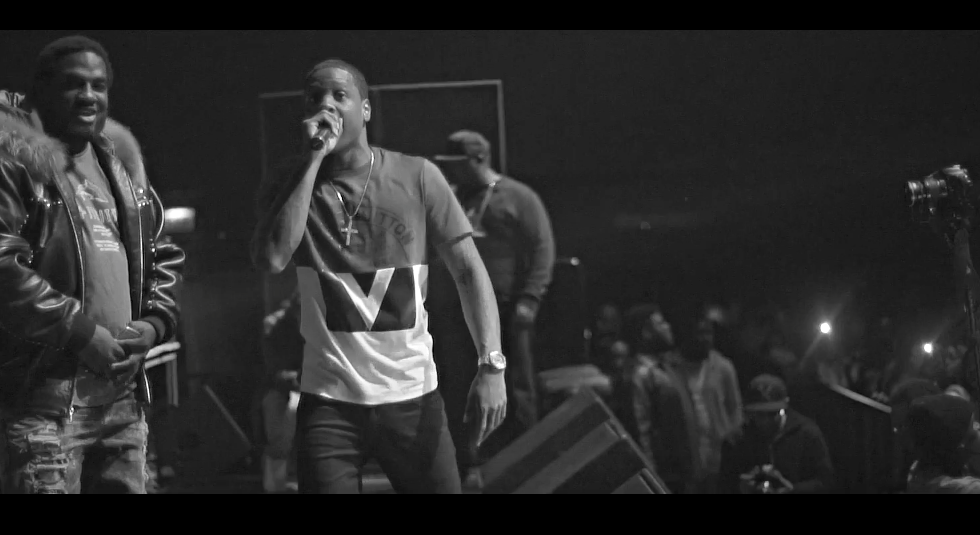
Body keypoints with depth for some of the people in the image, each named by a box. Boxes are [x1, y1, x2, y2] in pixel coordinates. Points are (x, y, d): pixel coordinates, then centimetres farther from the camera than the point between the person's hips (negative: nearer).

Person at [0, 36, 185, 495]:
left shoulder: (120, 164, 20)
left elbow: (162, 258, 25)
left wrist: (154, 323, 5)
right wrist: (81, 332, -16)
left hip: (122, 395, 8)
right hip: (46, 394, -7)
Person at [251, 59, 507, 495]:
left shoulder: (417, 177, 2)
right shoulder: (288, 190, 3)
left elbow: (468, 271, 1)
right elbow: (271, 258, -17)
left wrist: (491, 365, -12)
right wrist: (314, 159, -13)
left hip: (413, 398, 0)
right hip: (330, 404, 0)